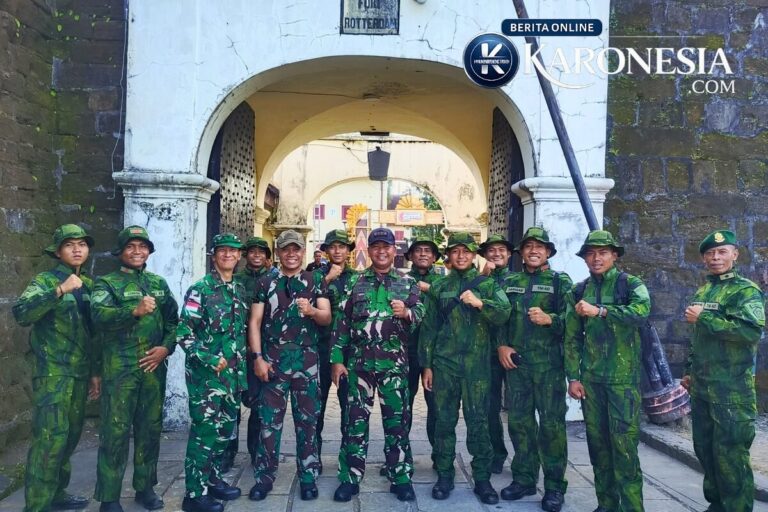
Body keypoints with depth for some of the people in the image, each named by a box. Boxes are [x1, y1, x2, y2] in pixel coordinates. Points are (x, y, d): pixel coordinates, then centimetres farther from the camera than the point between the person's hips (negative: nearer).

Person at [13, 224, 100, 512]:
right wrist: (60, 290, -31)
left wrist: (95, 372, 17)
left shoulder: (88, 285, 13)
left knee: (70, 437, 13)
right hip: (53, 374, -6)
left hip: (80, 374, 7)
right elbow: (21, 313, -24)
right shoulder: (45, 281, -5)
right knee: (50, 439, -9)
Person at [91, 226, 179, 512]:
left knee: (150, 428, 12)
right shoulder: (107, 283, 0)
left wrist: (166, 347, -5)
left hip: (154, 367, 4)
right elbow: (99, 316, -18)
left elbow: (174, 319, 11)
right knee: (116, 431, -1)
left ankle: (145, 487, 26)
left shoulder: (159, 283, 14)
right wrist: (135, 311, -32)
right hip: (120, 368, -4)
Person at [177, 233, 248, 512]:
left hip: (233, 372, 7)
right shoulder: (200, 289, -9)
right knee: (205, 431, -3)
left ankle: (213, 479, 30)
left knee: (225, 429, 14)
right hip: (206, 372, -6)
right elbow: (183, 333, -13)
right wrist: (212, 360, -17)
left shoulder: (240, 289, 11)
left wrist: (241, 367, 15)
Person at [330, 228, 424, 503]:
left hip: (395, 362, 0)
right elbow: (342, 322, 5)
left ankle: (400, 478, 18)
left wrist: (406, 312, -26)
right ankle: (350, 478, 16)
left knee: (396, 419, 6)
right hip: (359, 361, 1)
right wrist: (337, 359, 0)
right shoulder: (355, 282, 7)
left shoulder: (408, 282, 7)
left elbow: (420, 314, -3)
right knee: (355, 420, 5)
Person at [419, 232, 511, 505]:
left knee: (478, 421, 4)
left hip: (477, 364, -1)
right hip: (444, 363, 1)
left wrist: (480, 303, -26)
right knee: (444, 421, 7)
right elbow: (429, 328, 7)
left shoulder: (487, 284, 6)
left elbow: (504, 314, -9)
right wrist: (426, 365, 3)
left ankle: (482, 479, 15)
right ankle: (444, 476, 18)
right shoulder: (438, 287, 8)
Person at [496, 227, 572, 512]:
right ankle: (524, 478, 22)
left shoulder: (560, 281, 4)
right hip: (515, 362, 3)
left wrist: (549, 319, -23)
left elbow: (571, 317, -6)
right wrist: (501, 345, 0)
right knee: (519, 421, 8)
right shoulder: (509, 282, 14)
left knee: (551, 422, -1)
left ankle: (555, 486, 11)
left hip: (548, 363, -3)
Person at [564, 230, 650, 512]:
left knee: (624, 443, -5)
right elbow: (572, 338, 9)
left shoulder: (630, 284, -1)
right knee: (597, 442, 10)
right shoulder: (579, 291, 9)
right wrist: (573, 377, 3)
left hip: (623, 377, -4)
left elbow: (641, 312, -24)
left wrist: (599, 310, -28)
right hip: (590, 378, 4)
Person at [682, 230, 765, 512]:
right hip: (701, 388, 8)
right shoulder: (702, 292, 13)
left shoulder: (746, 290, -9)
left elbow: (753, 330, -27)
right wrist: (690, 371, 20)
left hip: (732, 390, -8)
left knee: (730, 454, -2)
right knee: (704, 449, 16)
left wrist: (703, 317, -23)